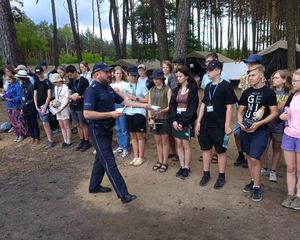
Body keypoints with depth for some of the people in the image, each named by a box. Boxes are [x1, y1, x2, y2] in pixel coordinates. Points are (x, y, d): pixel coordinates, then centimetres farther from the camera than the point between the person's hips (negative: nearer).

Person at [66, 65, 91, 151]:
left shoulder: (84, 81, -9)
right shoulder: (71, 81, 10)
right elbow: (70, 93, 14)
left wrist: (80, 97, -22)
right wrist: (71, 96, -9)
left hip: (81, 106, -6)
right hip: (73, 106, 6)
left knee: (83, 125, 0)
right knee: (78, 125, 11)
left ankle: (87, 142, 12)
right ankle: (82, 141, 22)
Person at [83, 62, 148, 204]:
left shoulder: (108, 88, 9)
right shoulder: (92, 90, -18)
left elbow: (123, 101, 15)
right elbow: (87, 114, -26)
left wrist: (143, 105, 9)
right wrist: (111, 114, -24)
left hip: (107, 129, 9)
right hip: (98, 131, -9)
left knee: (101, 159, 18)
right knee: (109, 163, -6)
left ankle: (94, 186, 34)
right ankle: (123, 194, -3)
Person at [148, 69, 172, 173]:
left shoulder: (167, 89, -4)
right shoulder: (151, 90, 10)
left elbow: (170, 105, -10)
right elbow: (149, 105, 9)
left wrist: (162, 110, -27)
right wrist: (150, 118, -2)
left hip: (164, 118, -5)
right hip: (154, 119, 5)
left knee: (165, 141, 4)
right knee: (158, 141, 12)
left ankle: (165, 163, 13)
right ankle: (160, 161, 24)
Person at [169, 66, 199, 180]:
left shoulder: (193, 89, -5)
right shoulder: (176, 89, 12)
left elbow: (192, 108, -12)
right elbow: (172, 105, 5)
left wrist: (182, 122, -15)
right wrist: (174, 120, -9)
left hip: (187, 121, -5)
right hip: (176, 120, 6)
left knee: (186, 145, 0)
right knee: (179, 145, 8)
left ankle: (187, 168, 11)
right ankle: (182, 167, 18)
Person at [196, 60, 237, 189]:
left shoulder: (225, 86, -9)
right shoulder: (208, 86, 10)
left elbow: (229, 107, -11)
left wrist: (227, 125, -15)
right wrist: (198, 122, 9)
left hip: (219, 125, -6)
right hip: (206, 124, 6)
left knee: (221, 150, 5)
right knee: (206, 148, 12)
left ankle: (221, 176, 18)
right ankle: (206, 174, 25)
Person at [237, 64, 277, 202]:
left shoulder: (269, 92, -7)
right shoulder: (246, 92, 7)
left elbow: (274, 113, -8)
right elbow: (240, 110, 12)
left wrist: (258, 124, -18)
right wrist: (240, 122, -8)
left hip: (260, 130, -5)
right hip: (245, 129, 5)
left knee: (254, 158, -8)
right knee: (249, 156, 13)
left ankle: (257, 187, 7)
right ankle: (253, 181, 30)